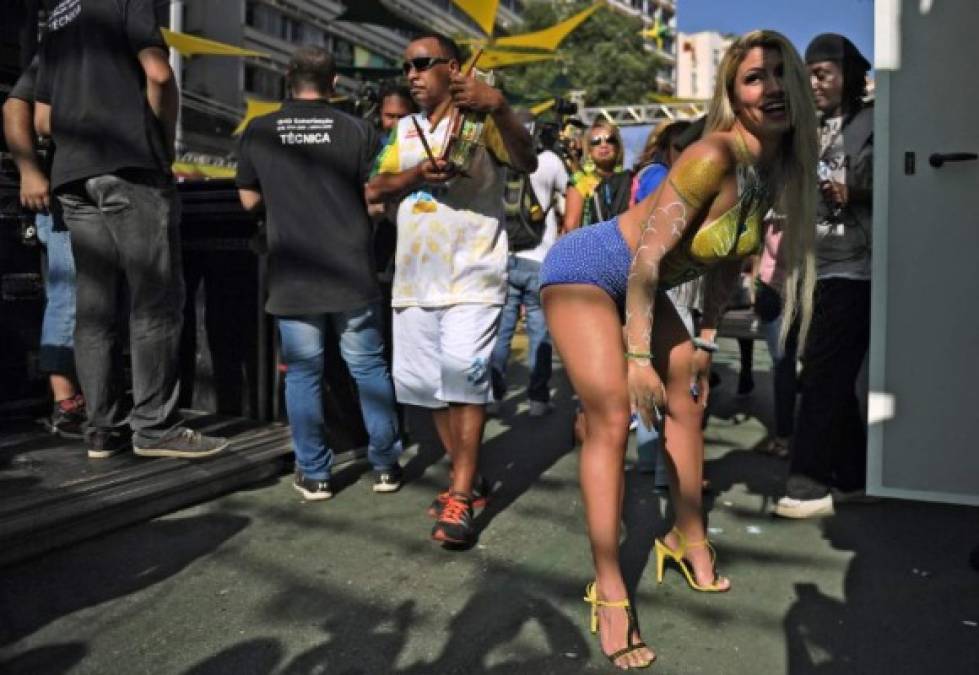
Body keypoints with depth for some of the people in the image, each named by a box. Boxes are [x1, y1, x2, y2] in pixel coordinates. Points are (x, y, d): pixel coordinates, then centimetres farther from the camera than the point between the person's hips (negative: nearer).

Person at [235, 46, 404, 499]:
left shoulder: (258, 132, 2)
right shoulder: (356, 130, -3)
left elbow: (249, 199, 9)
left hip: (292, 278, 1)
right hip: (351, 273, 0)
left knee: (302, 373, 8)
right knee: (369, 368, 9)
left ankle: (313, 474, 13)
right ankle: (385, 465, 16)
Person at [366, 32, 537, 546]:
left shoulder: (479, 118, 0)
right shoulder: (405, 129, 18)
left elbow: (527, 163, -18)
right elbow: (374, 191, 8)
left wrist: (500, 108, -36)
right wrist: (419, 172, -12)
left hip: (471, 275, -6)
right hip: (414, 277, 7)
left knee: (464, 380, -13)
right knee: (427, 385, 10)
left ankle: (459, 500, -6)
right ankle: (464, 479, 24)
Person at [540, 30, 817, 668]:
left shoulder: (776, 167, -1)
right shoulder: (716, 155, -27)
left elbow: (729, 259, 11)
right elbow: (649, 254, -27)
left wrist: (707, 335, 11)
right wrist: (638, 356, -25)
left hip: (640, 287, 9)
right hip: (587, 272, -9)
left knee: (689, 398, 12)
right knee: (613, 418, -16)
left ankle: (689, 541, 31)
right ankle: (609, 592, -7)